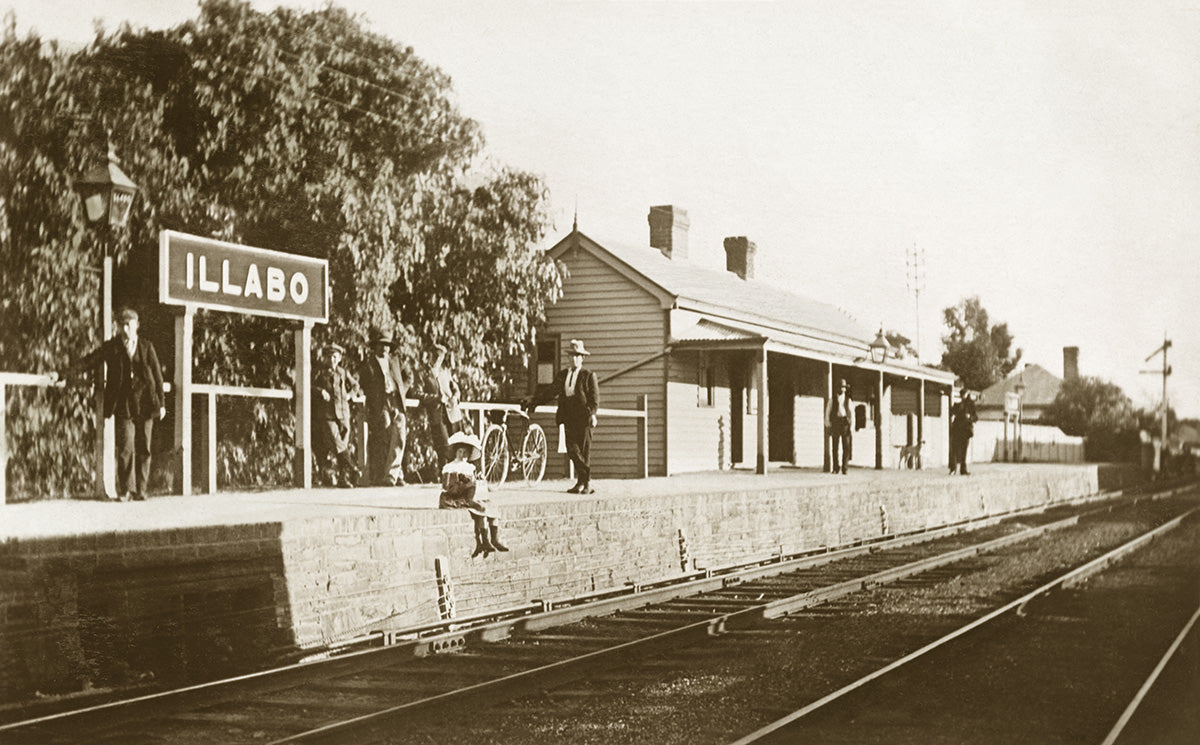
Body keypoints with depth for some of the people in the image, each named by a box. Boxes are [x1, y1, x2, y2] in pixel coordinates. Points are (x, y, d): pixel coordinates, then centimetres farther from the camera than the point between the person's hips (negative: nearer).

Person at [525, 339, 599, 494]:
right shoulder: (562, 375, 15)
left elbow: (595, 397, -4)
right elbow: (550, 392, 15)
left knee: (585, 451, -2)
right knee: (572, 449, -1)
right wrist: (533, 402, 8)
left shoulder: (589, 375, 1)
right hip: (569, 418, 4)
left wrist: (592, 413, -18)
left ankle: (585, 483, 5)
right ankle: (583, 481, 9)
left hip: (584, 418, -4)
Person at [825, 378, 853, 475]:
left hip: (845, 422, 0)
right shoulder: (832, 399, 11)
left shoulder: (848, 400, 13)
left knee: (846, 446, -5)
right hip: (835, 422, 0)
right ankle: (835, 468, 4)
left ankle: (845, 468, -2)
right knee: (835, 446, -2)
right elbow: (827, 412, 8)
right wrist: (827, 425, -1)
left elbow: (852, 413, 9)